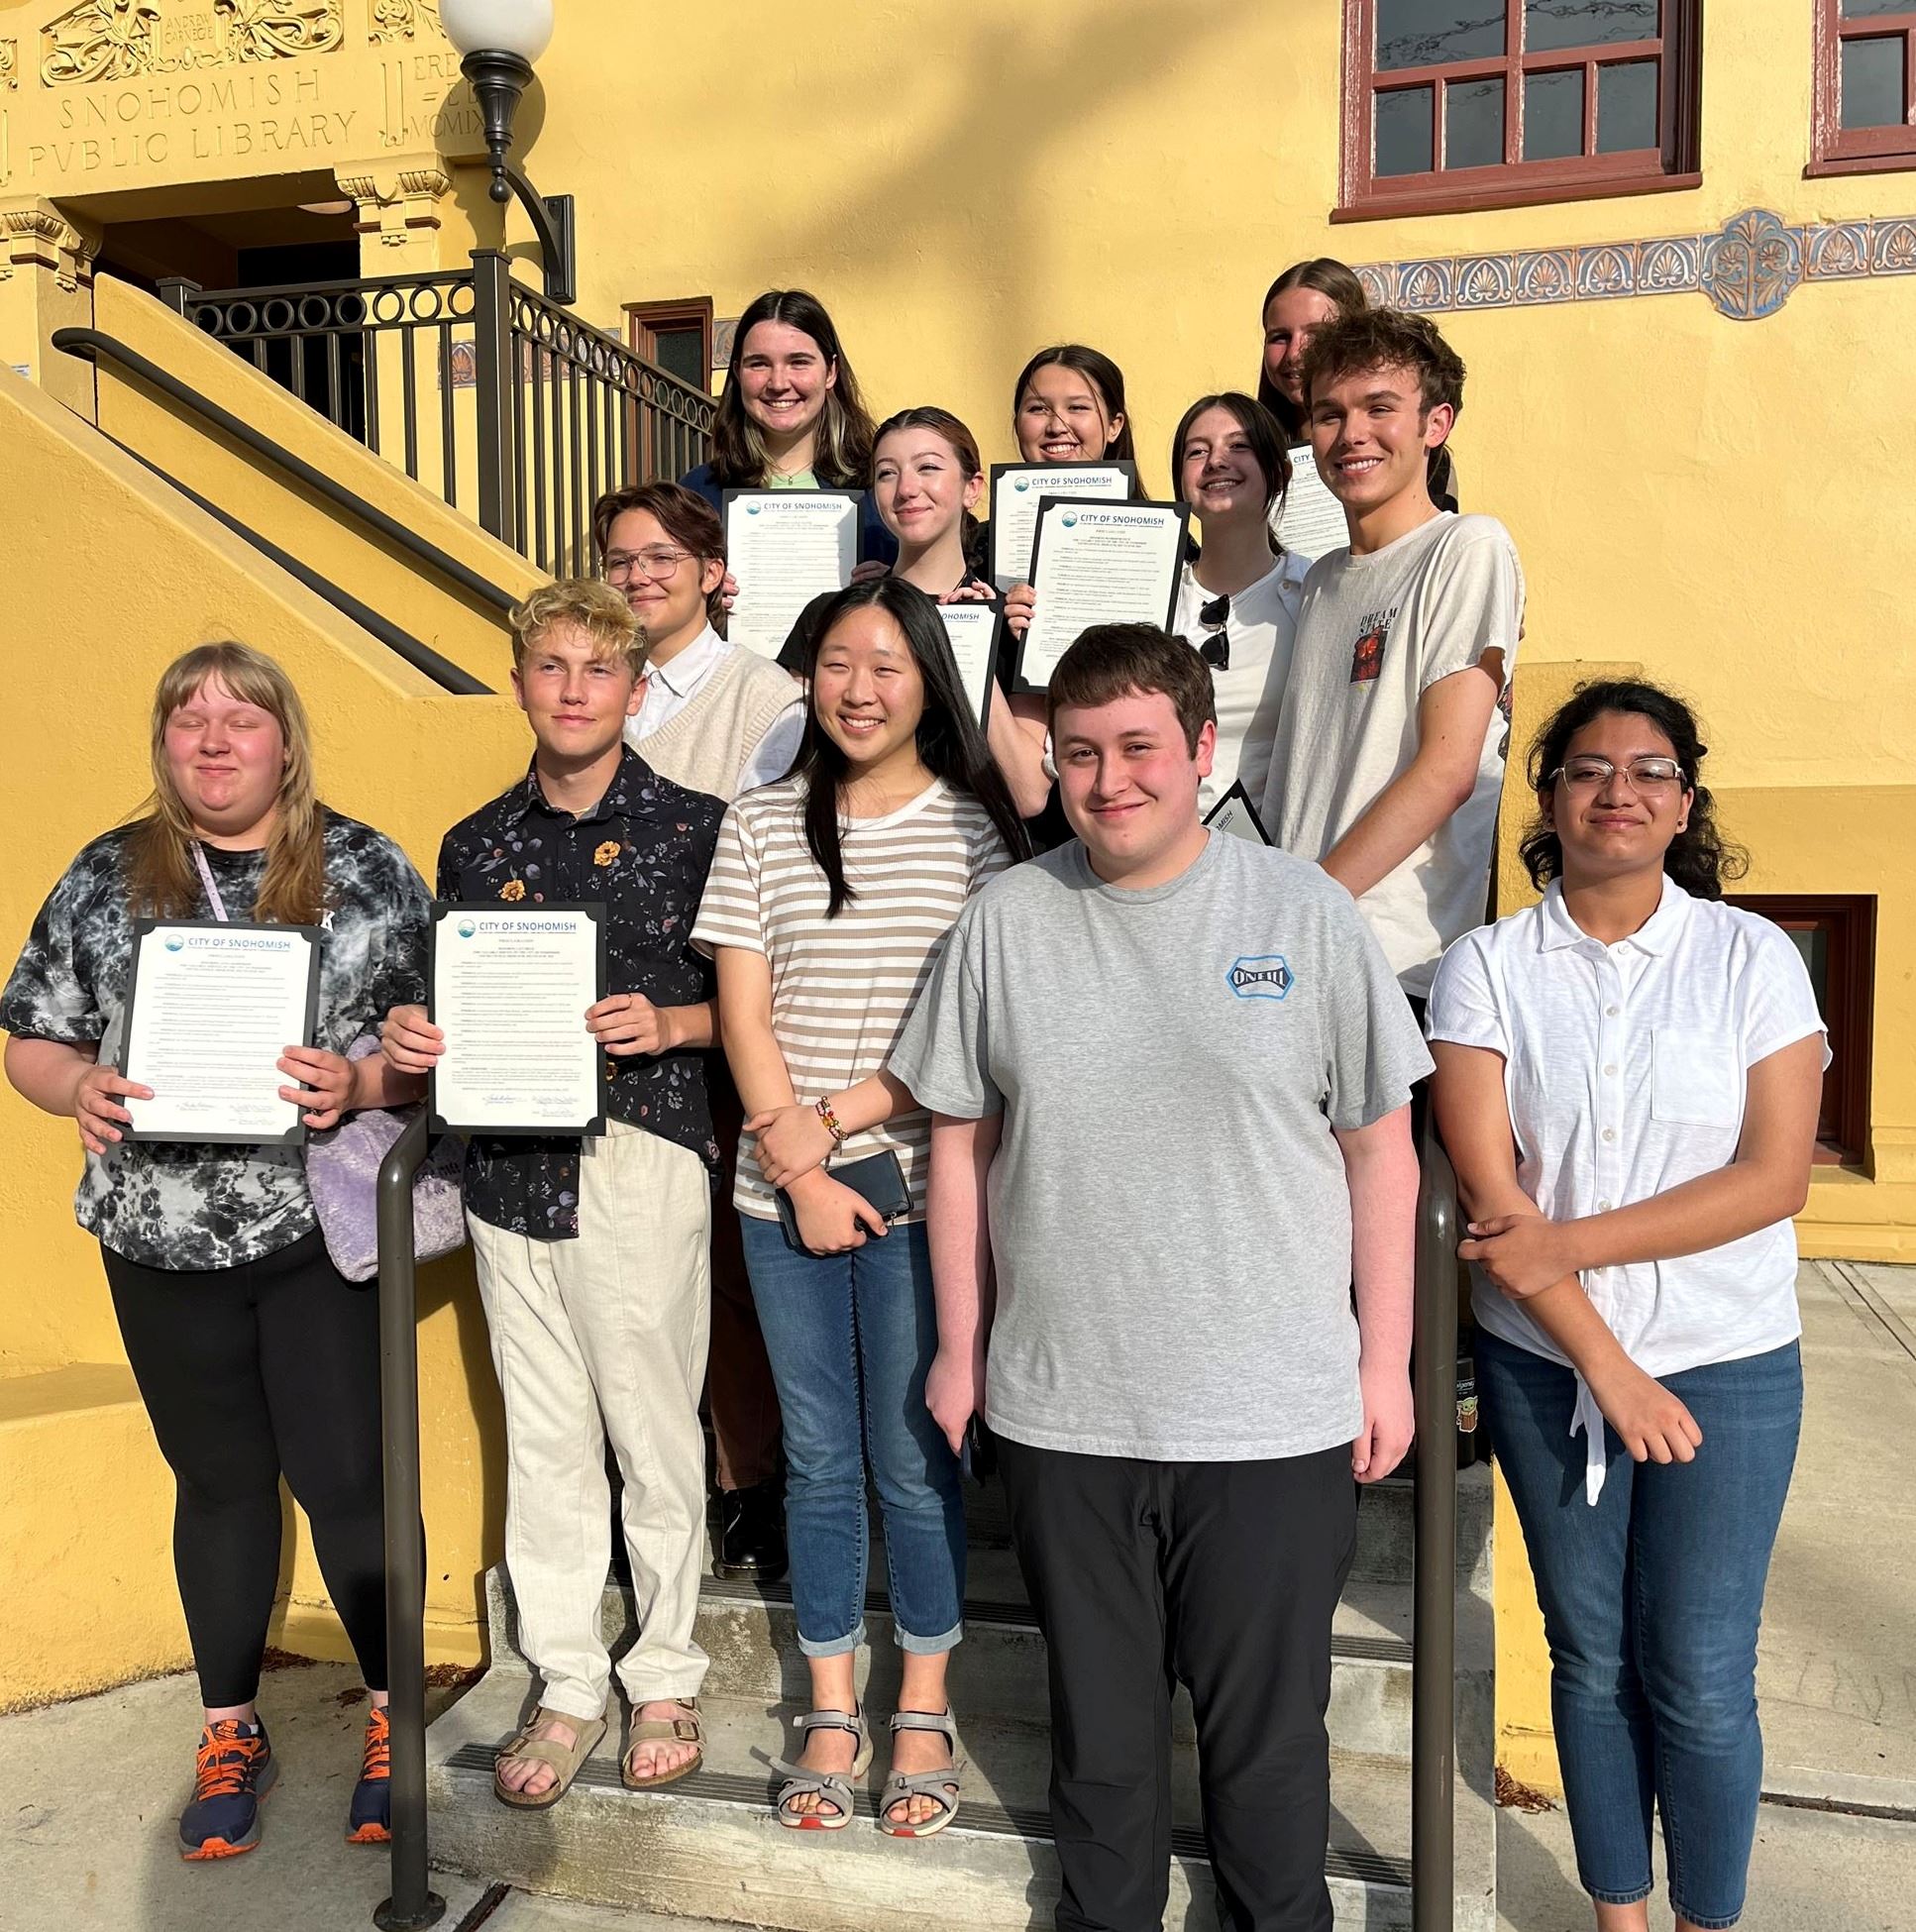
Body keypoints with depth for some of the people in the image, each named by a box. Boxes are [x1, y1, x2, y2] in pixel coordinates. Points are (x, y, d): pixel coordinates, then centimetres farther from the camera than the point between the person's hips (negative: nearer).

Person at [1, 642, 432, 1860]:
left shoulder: (368, 868, -1)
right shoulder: (106, 879, 5)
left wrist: (364, 1083, -21)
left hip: (321, 1226, -2)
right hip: (163, 1241, 3)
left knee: (346, 1476, 2)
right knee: (221, 1481, 15)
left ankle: (394, 1715, 26)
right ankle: (233, 1736, 34)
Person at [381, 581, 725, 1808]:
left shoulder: (694, 826, -1)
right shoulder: (476, 847, 11)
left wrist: (668, 1024, -17)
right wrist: (417, 1041, -3)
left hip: (643, 1160, -4)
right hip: (511, 1167, 4)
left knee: (653, 1427, 5)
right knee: (544, 1438, 11)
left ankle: (667, 1674, 25)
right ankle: (567, 1684, 26)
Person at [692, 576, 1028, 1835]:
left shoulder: (975, 830, -2)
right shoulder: (761, 826, 5)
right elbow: (743, 1014, 1)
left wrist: (834, 1120, -13)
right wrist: (801, 1170, -8)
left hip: (918, 1192, -2)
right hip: (781, 1197, 2)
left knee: (915, 1459, 8)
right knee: (819, 1459, 13)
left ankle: (925, 1715, 28)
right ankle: (834, 1716, 29)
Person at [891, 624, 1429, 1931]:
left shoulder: (1306, 913, -4)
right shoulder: (1005, 922, 0)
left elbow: (1379, 1146, 0)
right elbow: (962, 1142, 6)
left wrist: (1386, 1360, 0)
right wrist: (961, 1346, 8)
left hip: (1274, 1416, -1)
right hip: (1061, 1413, 2)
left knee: (1269, 1731, 14)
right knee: (1099, 1723, 20)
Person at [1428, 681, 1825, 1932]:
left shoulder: (1752, 957, -2)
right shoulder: (1489, 965, -2)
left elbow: (1776, 1176, -10)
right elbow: (1488, 1189, -9)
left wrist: (1571, 1241, -17)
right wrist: (1607, 1368, -13)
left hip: (1726, 1365, -1)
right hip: (1544, 1365, 1)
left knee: (1700, 1677, 6)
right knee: (1592, 1660, 13)